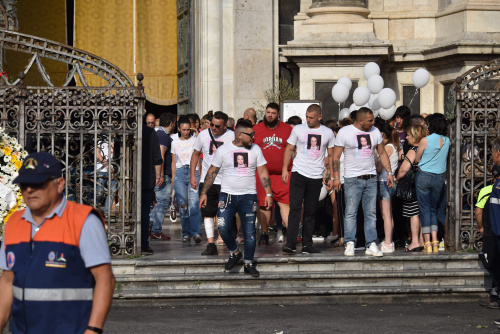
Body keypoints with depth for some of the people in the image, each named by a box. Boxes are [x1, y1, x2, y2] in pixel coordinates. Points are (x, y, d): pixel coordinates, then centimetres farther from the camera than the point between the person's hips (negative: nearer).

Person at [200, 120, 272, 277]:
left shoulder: (255, 149, 5)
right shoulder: (223, 150, 0)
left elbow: (263, 172, 7)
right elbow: (212, 172, 6)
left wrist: (269, 193, 1)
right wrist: (204, 193, 3)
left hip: (249, 196, 1)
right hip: (227, 194, -1)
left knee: (249, 232, -2)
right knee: (223, 227, -15)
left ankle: (249, 263, 12)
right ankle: (234, 252, 11)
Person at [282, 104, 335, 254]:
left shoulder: (328, 133, 7)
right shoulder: (298, 129, 4)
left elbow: (331, 156, 13)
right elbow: (289, 149, 8)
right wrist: (285, 168, -3)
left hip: (316, 177, 2)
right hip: (298, 173, -2)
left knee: (311, 212, 7)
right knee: (295, 208, -12)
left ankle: (307, 244, 13)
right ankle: (290, 243, -16)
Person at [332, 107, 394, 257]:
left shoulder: (375, 132, 9)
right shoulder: (344, 132, -3)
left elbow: (382, 153, 17)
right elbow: (336, 156, -1)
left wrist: (389, 172, 9)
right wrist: (336, 177, -8)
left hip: (371, 178, 4)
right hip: (352, 178, -4)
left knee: (371, 213, 2)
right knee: (351, 212, -5)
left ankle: (371, 245, 4)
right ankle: (350, 244, -2)